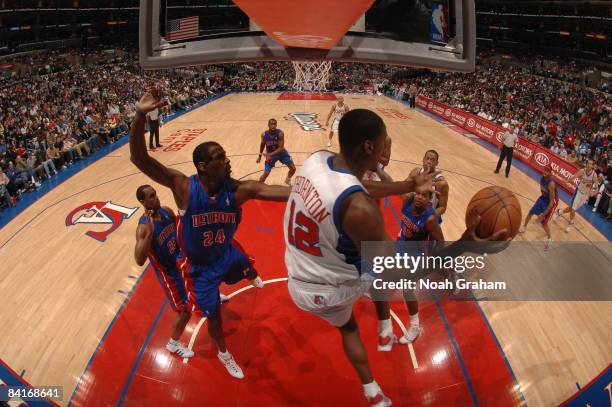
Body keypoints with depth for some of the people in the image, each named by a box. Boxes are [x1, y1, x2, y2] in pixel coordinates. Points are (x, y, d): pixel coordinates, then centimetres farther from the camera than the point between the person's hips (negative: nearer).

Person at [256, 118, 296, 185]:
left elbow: (281, 148, -28)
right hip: (270, 154, 0)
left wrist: (270, 154, -40)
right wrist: (260, 156, 9)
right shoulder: (264, 135, -19)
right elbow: (262, 144, 3)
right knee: (266, 173, -9)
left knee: (293, 168, 0)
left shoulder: (280, 133, -27)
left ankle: (288, 180, 30)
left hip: (281, 152, 0)